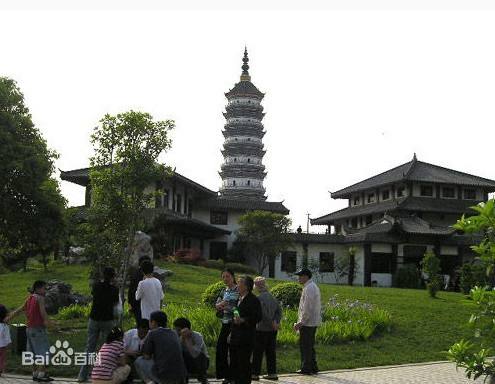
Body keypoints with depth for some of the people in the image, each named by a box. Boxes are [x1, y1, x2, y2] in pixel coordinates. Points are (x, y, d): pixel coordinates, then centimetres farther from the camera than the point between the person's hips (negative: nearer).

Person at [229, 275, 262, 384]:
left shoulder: (253, 300, -10)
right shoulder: (239, 298, 16)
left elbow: (257, 318, -14)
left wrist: (243, 320, -23)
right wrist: (232, 332, 17)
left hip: (246, 338, -8)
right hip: (236, 337, 8)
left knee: (244, 363, -4)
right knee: (234, 363, 11)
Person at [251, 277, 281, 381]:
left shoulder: (259, 298, -16)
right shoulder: (272, 297, 9)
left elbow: (264, 314, -21)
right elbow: (279, 310, 9)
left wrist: (272, 323, -13)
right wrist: (276, 322, 2)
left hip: (262, 329, -7)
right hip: (272, 330, 7)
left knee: (258, 352, 2)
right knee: (271, 351, 12)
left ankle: (255, 373, 7)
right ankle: (272, 373, 15)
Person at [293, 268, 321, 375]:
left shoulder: (308, 288, -16)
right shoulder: (314, 286, 16)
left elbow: (307, 308, -21)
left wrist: (301, 322, -16)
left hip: (307, 322, -10)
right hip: (314, 322, 10)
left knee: (305, 346, -3)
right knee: (310, 345, 15)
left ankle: (306, 368, 2)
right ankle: (313, 367, 20)